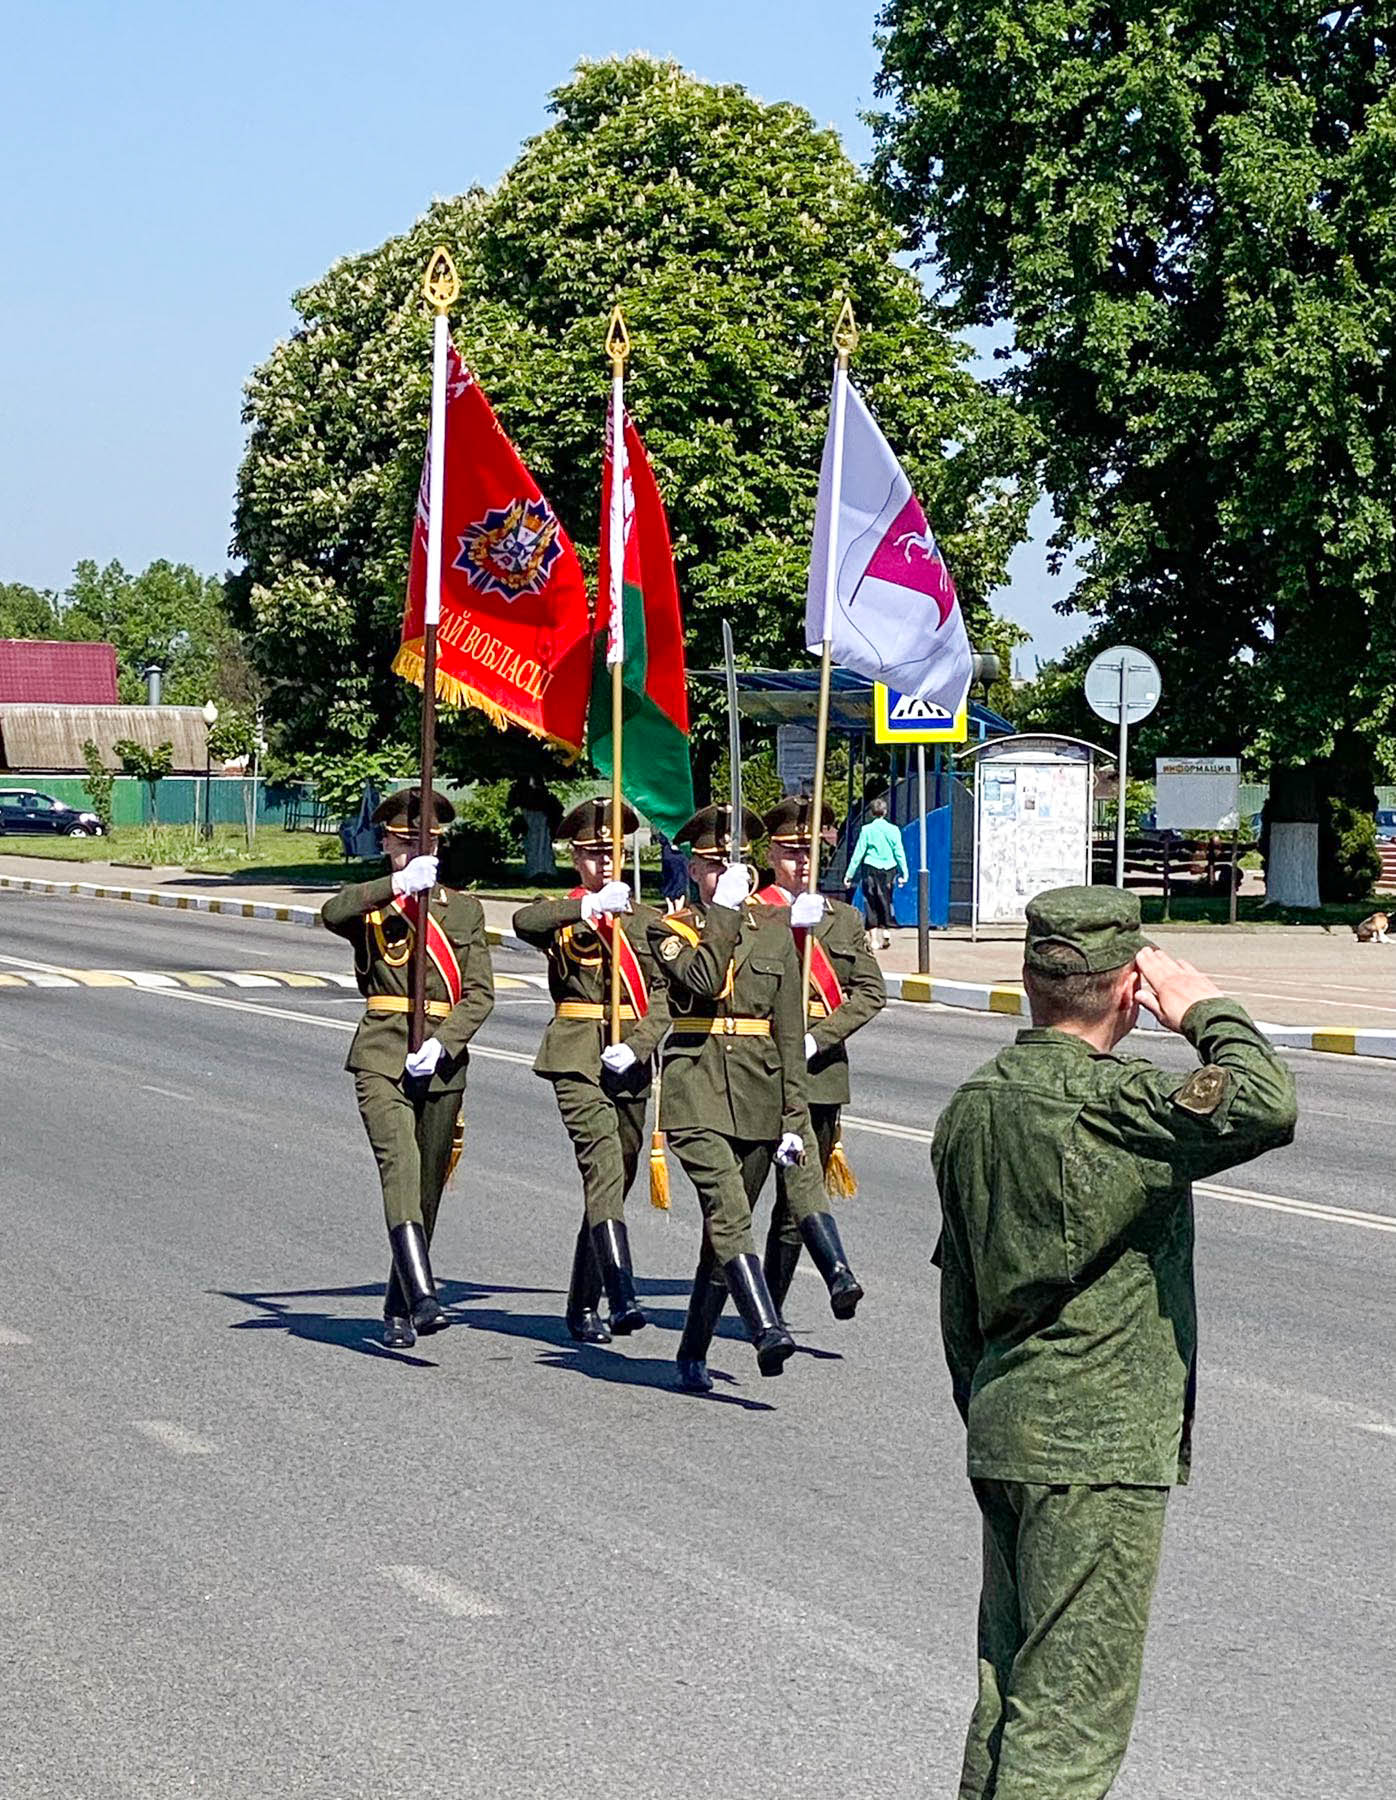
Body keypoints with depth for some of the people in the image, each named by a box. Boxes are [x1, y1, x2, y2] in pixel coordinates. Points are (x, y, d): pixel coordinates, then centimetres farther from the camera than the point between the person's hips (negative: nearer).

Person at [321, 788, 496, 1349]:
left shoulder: (464, 910, 13)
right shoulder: (368, 905, 7)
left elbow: (480, 993, 4)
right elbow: (332, 913, -19)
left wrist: (440, 1044, -12)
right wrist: (397, 885, -30)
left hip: (441, 1062, 3)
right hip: (382, 1055, -3)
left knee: (428, 1185, 6)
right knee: (400, 1163, -22)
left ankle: (399, 1311, 19)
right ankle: (422, 1297, -35)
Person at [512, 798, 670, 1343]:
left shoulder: (645, 919, 14)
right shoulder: (559, 914, 5)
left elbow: (664, 997, 5)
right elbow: (523, 922, -21)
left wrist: (636, 1047, -12)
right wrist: (587, 908, -34)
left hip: (630, 1066, 4)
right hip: (577, 1060, -4)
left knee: (616, 1181, 9)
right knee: (604, 1168, -20)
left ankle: (583, 1306, 21)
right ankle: (622, 1299, -31)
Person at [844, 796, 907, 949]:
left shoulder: (866, 830, -5)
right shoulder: (893, 830, -1)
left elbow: (858, 854, -3)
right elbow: (899, 853, 2)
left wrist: (849, 874, 3)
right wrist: (903, 873, 10)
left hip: (871, 869, -1)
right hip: (889, 869, 1)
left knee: (872, 902, 4)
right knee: (885, 900, 11)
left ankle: (872, 937, 2)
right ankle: (886, 932, -1)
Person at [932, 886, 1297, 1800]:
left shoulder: (974, 1104, 9)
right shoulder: (1109, 1100, -18)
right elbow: (1265, 1109, -33)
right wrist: (1207, 1010, -15)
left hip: (1003, 1438, 9)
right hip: (1100, 1449, -9)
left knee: (1012, 1685, 16)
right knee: (1071, 1720, -3)